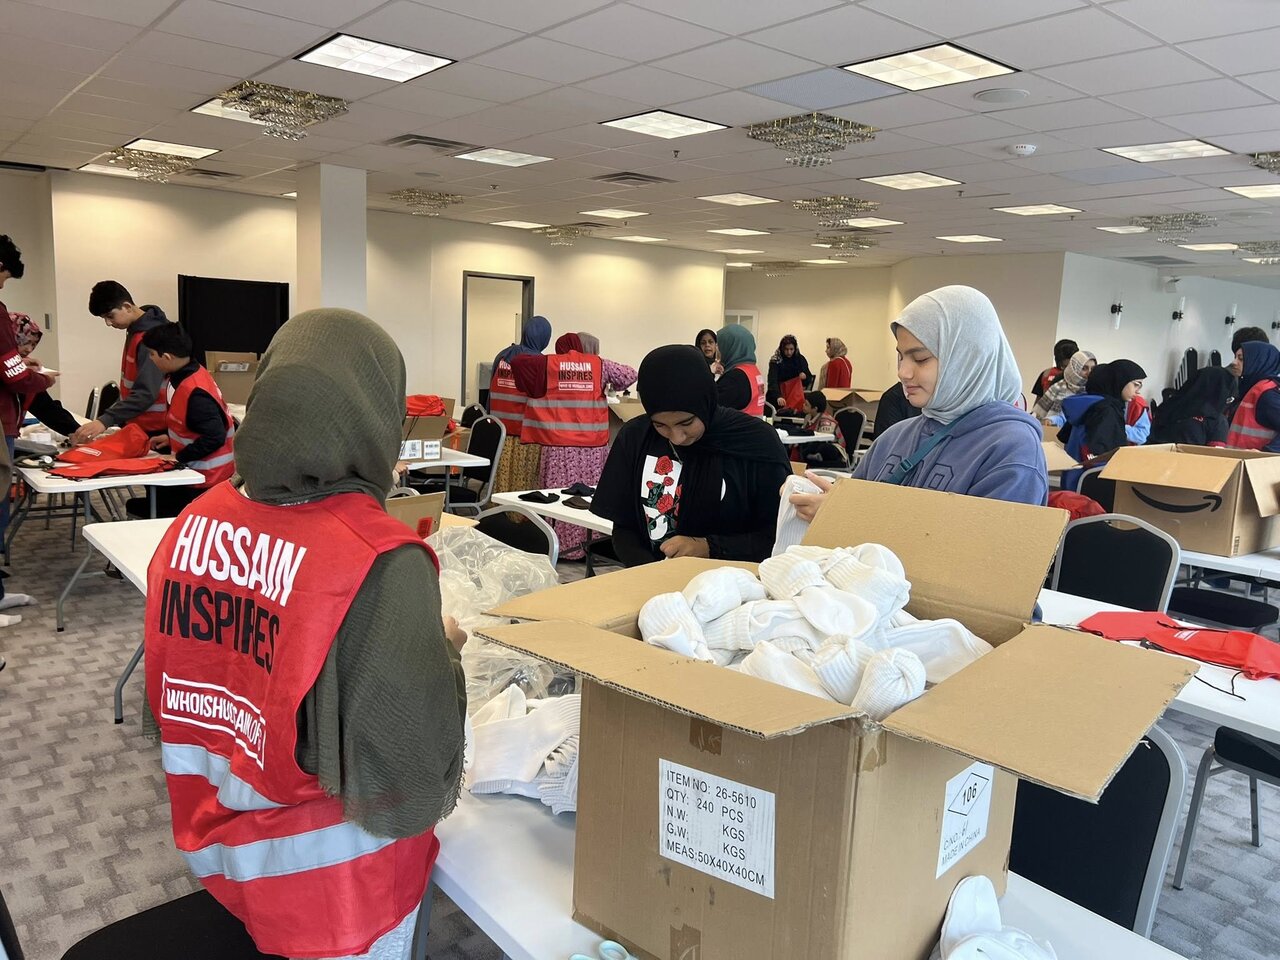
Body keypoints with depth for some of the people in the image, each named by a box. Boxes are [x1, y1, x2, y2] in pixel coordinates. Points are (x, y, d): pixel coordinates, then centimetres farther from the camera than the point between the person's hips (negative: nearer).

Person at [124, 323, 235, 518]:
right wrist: (172, 439, 11)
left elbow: (214, 437, -30)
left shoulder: (194, 392, -28)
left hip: (205, 477, -10)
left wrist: (179, 457, -20)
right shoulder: (184, 376, 3)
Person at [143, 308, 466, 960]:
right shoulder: (381, 563, -31)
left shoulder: (193, 523, -12)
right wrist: (441, 652, -10)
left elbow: (165, 694, 2)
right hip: (327, 884, -5)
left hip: (214, 845, 5)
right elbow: (409, 784, -25)